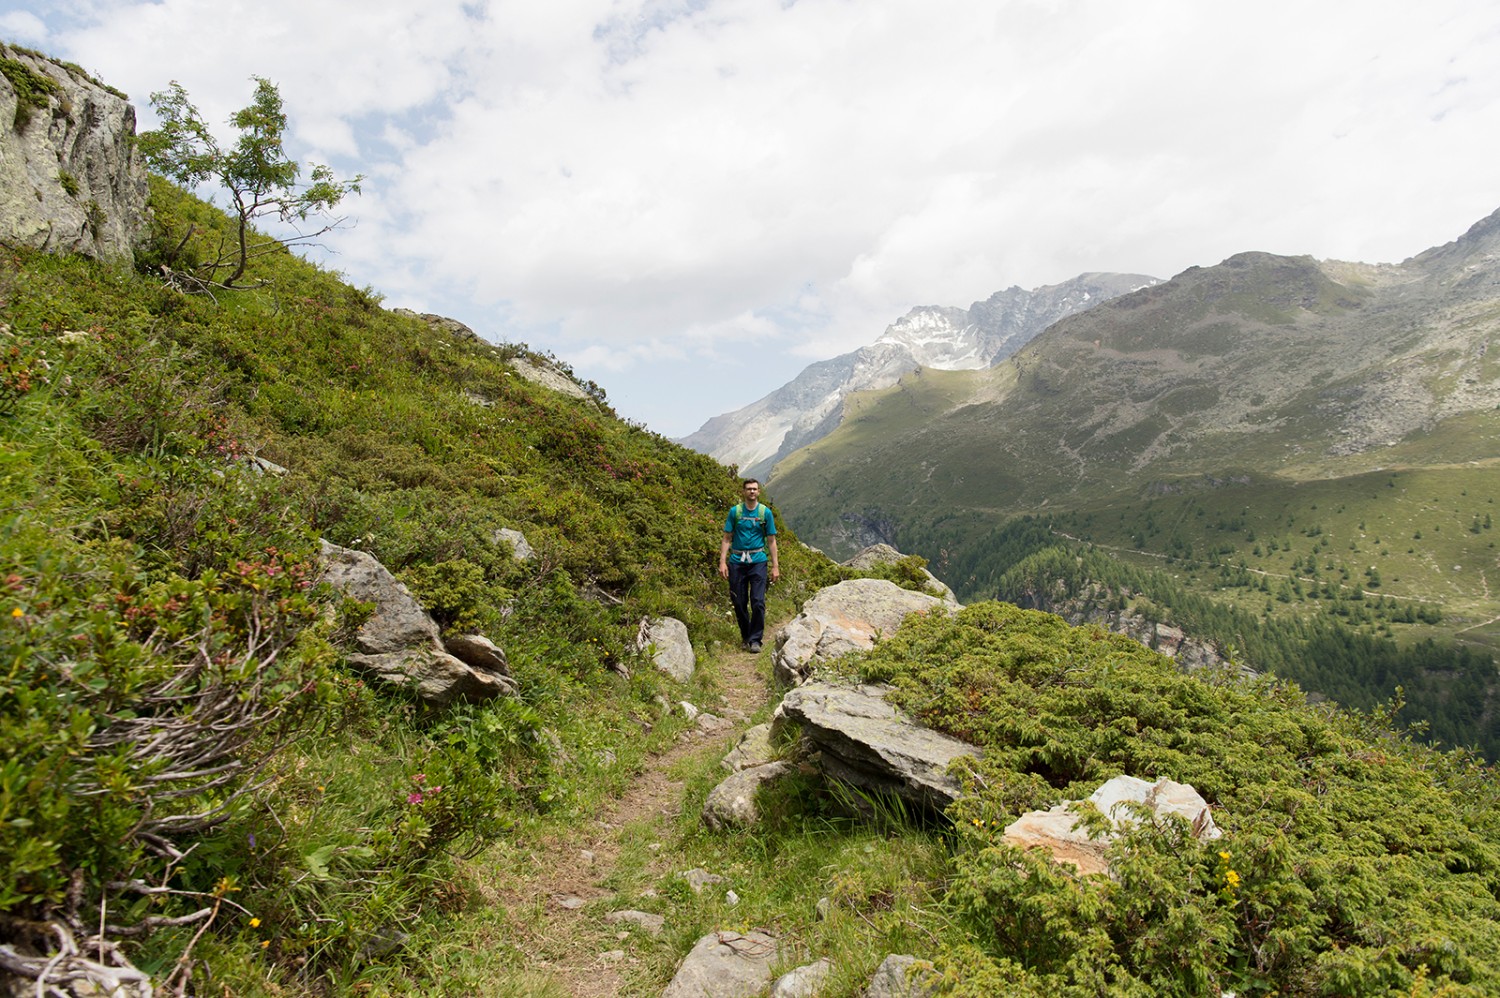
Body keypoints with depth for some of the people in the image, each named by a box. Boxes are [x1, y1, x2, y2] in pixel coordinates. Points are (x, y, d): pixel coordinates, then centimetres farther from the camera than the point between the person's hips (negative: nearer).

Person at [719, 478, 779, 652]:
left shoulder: (765, 512, 3)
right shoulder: (735, 511, 4)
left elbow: (771, 541, 5)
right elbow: (727, 539, 5)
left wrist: (775, 566, 1)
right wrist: (722, 562, -5)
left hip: (758, 561, -1)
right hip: (737, 561, 1)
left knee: (758, 602, -9)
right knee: (739, 602, 6)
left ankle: (755, 639, 2)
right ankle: (745, 637, 24)